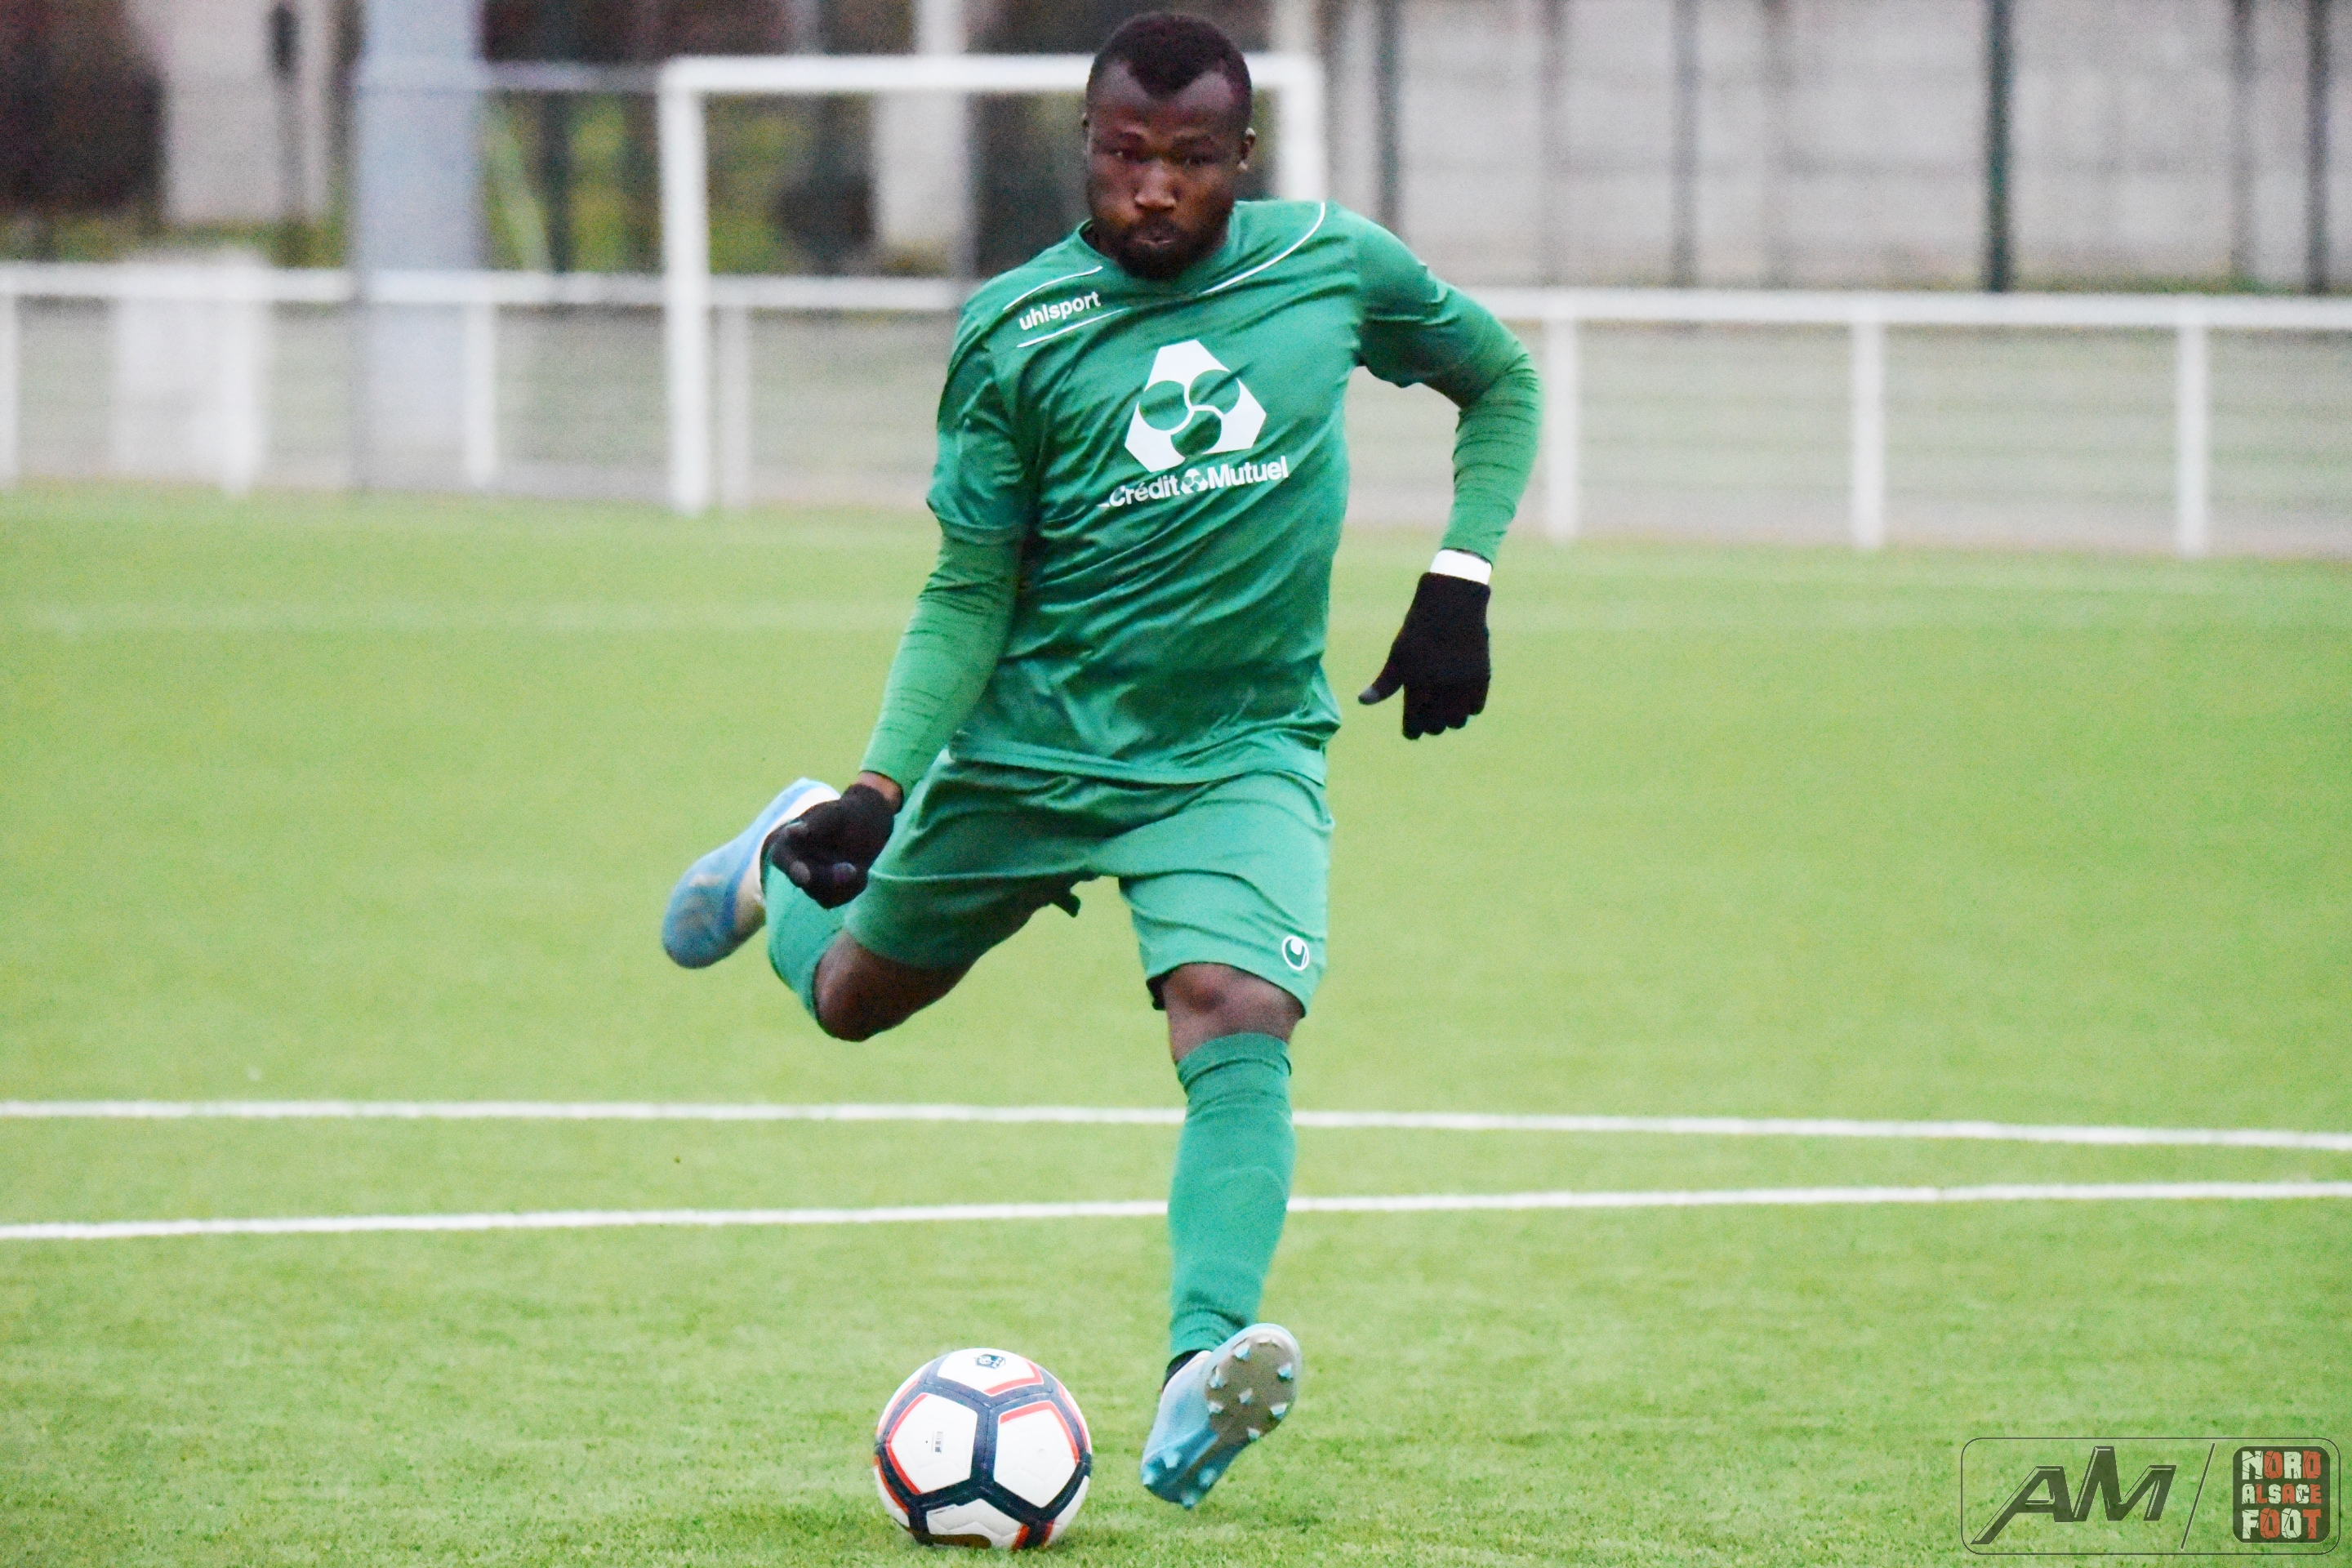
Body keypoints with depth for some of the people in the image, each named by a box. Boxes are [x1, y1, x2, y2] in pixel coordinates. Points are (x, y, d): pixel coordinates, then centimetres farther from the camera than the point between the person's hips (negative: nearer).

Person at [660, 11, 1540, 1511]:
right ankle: (789, 863, 53)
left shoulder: (1332, 266, -4)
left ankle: (1201, 1378, -39)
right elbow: (968, 591, -3)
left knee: (1239, 1020, -26)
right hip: (1028, 738, 1)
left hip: (1241, 752, -1)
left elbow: (1502, 381, 13)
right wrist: (880, 791, -15)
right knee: (854, 996, 17)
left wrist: (1458, 584, 0)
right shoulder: (1017, 329, -7)